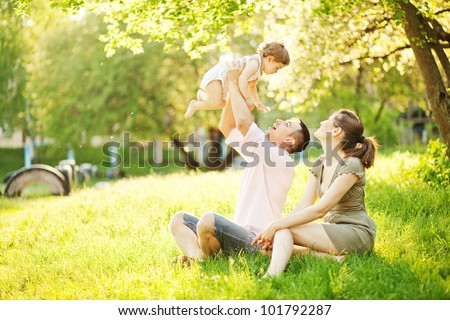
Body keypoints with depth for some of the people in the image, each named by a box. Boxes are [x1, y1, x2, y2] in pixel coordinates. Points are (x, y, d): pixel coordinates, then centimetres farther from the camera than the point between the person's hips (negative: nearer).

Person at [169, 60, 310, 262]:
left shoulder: (283, 161, -8)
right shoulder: (259, 153, 20)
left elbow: (243, 122, -20)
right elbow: (226, 127, 22)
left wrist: (234, 83, -8)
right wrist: (234, 87, 13)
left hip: (255, 242, -9)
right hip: (240, 234, 9)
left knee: (208, 220, -35)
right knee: (178, 219, 0)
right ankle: (197, 256, -26)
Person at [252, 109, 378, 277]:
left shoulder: (351, 166, -16)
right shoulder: (319, 164, 10)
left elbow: (320, 209, -23)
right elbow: (303, 206, 3)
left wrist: (276, 225, -23)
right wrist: (276, 227, -14)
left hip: (356, 233, -8)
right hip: (332, 228, 8)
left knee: (283, 230, -22)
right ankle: (327, 255, -25)